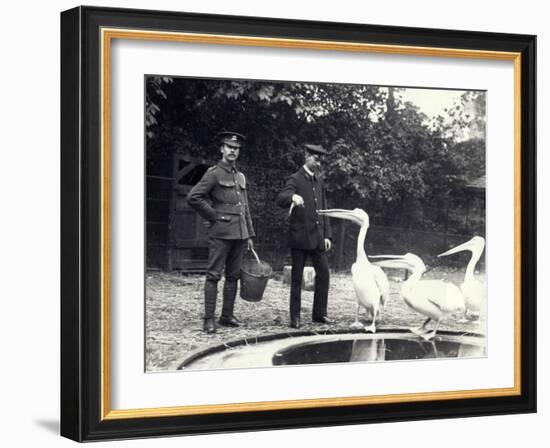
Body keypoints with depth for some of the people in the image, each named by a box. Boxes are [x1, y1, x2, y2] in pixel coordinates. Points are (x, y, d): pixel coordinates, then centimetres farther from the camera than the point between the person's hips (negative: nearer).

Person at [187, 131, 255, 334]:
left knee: (233, 275, 9)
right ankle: (209, 319, -7)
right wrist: (214, 216, -9)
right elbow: (193, 197, -13)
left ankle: (227, 316, 15)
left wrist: (249, 235, 16)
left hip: (239, 233, 7)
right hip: (221, 232, -7)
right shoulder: (214, 173, -4)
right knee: (214, 275, -7)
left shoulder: (240, 177, 17)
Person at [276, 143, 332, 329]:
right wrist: (292, 197, -43)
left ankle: (319, 313, 12)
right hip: (299, 236, -6)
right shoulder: (295, 179, -4)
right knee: (297, 277, -1)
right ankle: (295, 317, 4)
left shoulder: (319, 182, 16)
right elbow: (280, 199, -20)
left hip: (317, 237, 6)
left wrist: (327, 235, 11)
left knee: (323, 273, 2)